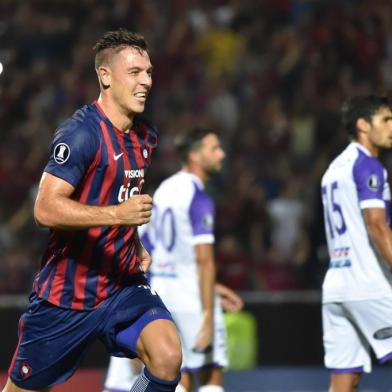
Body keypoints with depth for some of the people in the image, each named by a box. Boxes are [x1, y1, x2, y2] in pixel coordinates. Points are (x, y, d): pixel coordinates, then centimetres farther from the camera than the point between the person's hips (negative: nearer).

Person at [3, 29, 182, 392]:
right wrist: (117, 214, -37)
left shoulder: (145, 135, 8)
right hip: (65, 295, -5)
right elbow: (46, 208, -29)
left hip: (122, 287, 5)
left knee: (167, 355, -21)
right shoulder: (81, 133, -17)